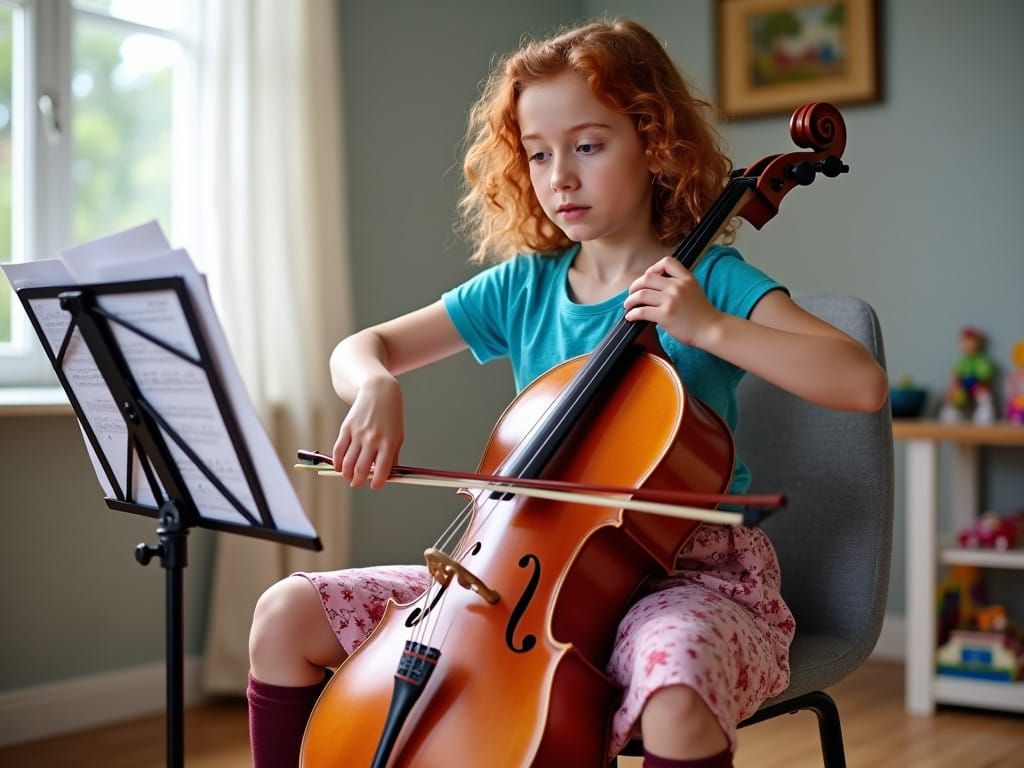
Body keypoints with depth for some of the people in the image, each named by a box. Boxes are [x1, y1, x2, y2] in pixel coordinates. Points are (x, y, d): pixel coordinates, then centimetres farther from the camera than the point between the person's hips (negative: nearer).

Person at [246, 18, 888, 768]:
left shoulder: (708, 280, -7)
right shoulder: (521, 286, 6)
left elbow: (863, 382, -19)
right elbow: (361, 347, 9)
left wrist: (707, 328, -25)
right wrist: (375, 384, -15)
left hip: (688, 573, -4)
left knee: (676, 700, -41)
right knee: (288, 614, -1)